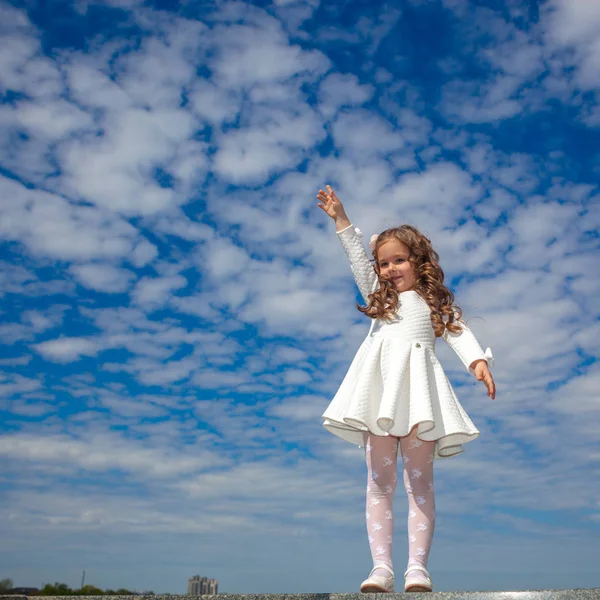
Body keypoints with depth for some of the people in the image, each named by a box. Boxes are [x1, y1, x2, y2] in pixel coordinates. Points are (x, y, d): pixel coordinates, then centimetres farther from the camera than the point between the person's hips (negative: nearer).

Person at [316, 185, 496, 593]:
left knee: (419, 479, -5)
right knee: (379, 480, -3)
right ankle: (382, 567, -5)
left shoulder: (436, 303, 18)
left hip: (417, 389, -2)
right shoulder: (380, 297, 25)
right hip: (380, 390, 2)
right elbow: (358, 257, 22)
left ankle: (418, 567, -6)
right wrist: (341, 219, 18)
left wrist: (478, 361, -14)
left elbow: (459, 332, 4)